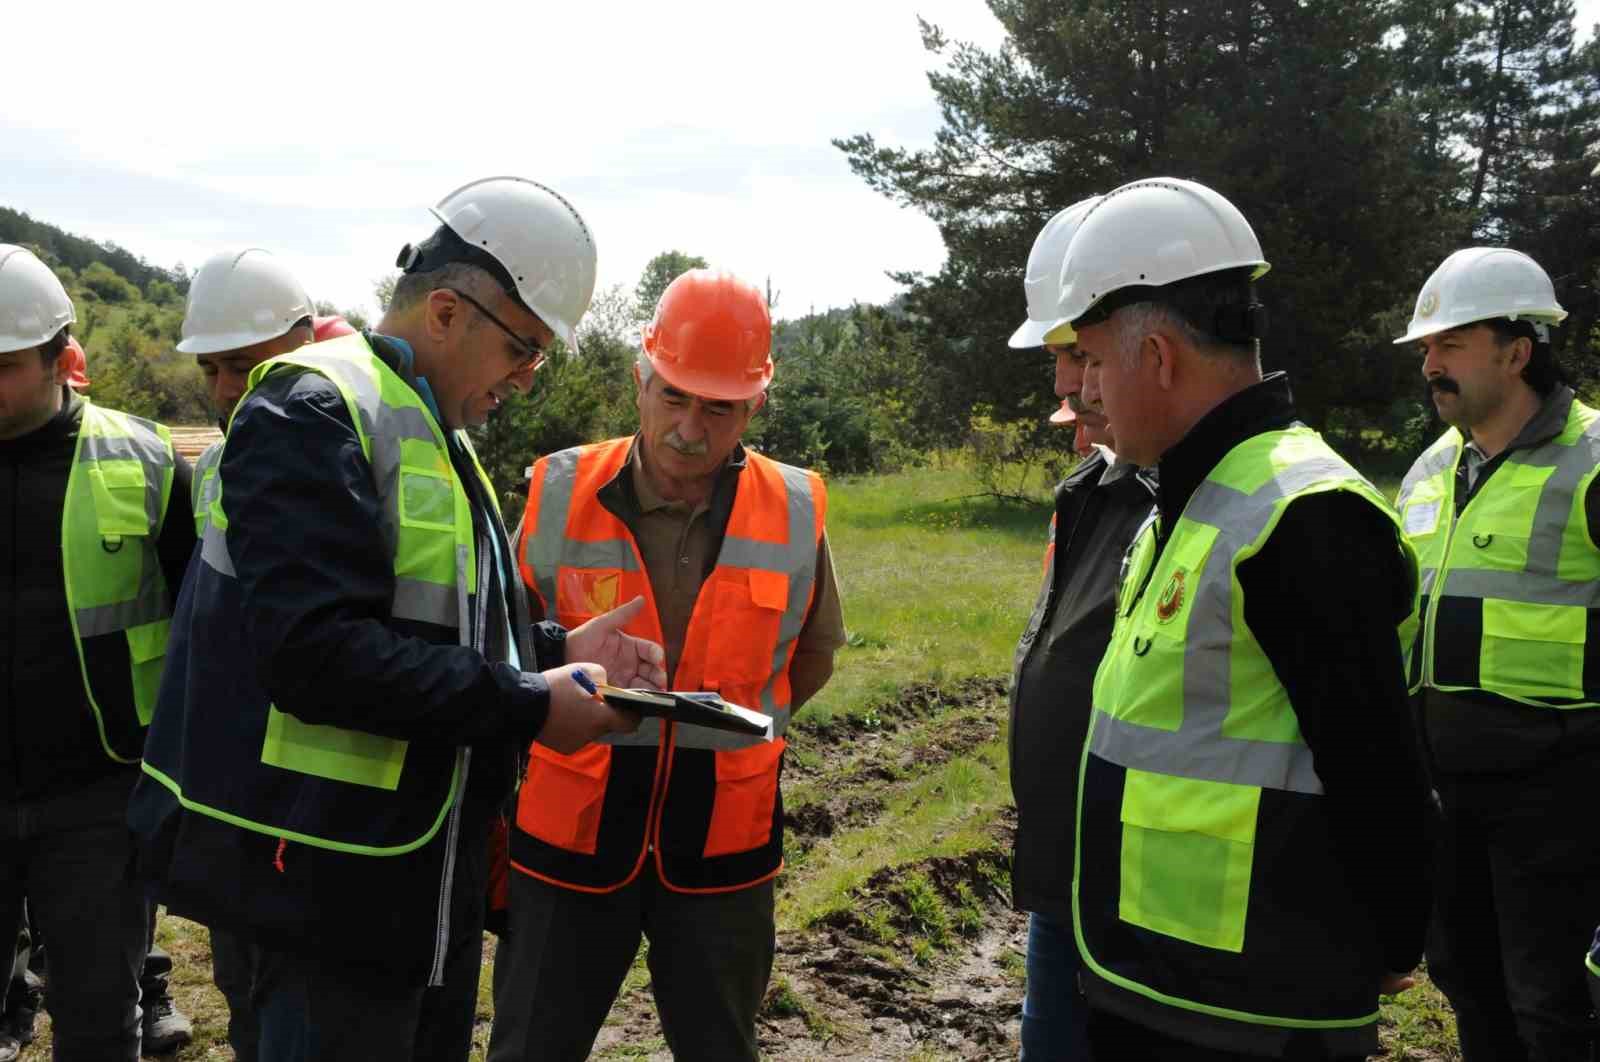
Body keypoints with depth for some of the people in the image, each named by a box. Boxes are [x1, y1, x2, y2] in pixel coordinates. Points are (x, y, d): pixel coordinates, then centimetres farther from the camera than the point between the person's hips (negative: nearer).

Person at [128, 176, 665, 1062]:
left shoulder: (435, 435, 15)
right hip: (330, 879, -10)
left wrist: (554, 653, 4)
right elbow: (315, 652, -29)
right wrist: (526, 705, -23)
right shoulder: (315, 412, -17)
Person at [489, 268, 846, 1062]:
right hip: (573, 827, 0)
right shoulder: (559, 494, -8)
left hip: (723, 838, 1)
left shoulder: (795, 512, -5)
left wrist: (730, 727, 4)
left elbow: (811, 654, 11)